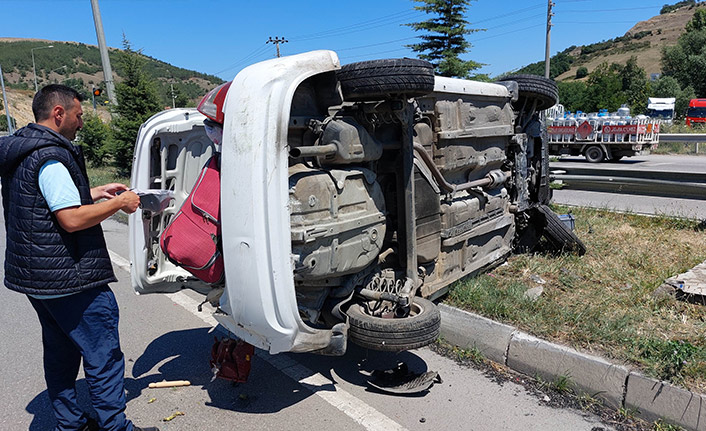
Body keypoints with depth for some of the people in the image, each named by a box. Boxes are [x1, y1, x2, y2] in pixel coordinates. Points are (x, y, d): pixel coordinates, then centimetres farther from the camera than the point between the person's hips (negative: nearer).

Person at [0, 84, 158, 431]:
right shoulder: (51, 158, -19)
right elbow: (72, 219, -25)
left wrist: (95, 193, 15)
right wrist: (119, 203, -14)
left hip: (34, 277, 11)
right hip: (67, 279, -11)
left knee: (61, 352, 20)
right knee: (103, 354, 0)